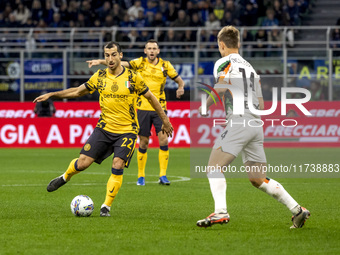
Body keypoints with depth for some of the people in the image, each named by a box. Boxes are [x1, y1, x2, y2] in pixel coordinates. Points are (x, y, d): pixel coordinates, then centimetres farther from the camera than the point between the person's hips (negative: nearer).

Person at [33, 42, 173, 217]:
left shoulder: (133, 77, -5)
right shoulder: (99, 77, 2)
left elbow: (150, 98, 6)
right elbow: (78, 91, 14)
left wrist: (165, 120, 9)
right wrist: (51, 95, 10)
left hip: (127, 131, -2)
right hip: (104, 128, 2)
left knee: (117, 166, -18)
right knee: (83, 162, -5)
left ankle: (106, 207, -5)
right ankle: (65, 177, 29)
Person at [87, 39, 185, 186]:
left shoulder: (165, 65, 4)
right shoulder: (140, 63, 1)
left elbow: (179, 80, 11)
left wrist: (181, 89, -11)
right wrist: (101, 61, -18)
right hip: (143, 108, 0)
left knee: (163, 140, -11)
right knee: (143, 143, 3)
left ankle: (163, 175, -4)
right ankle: (141, 176, 16)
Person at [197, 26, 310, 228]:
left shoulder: (224, 63, 3)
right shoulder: (250, 67, 26)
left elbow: (221, 86, -17)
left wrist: (205, 106, -3)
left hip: (239, 122, -8)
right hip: (256, 124, 8)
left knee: (214, 166, -9)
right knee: (258, 179, 11)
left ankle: (220, 212, -28)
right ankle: (297, 209, 5)